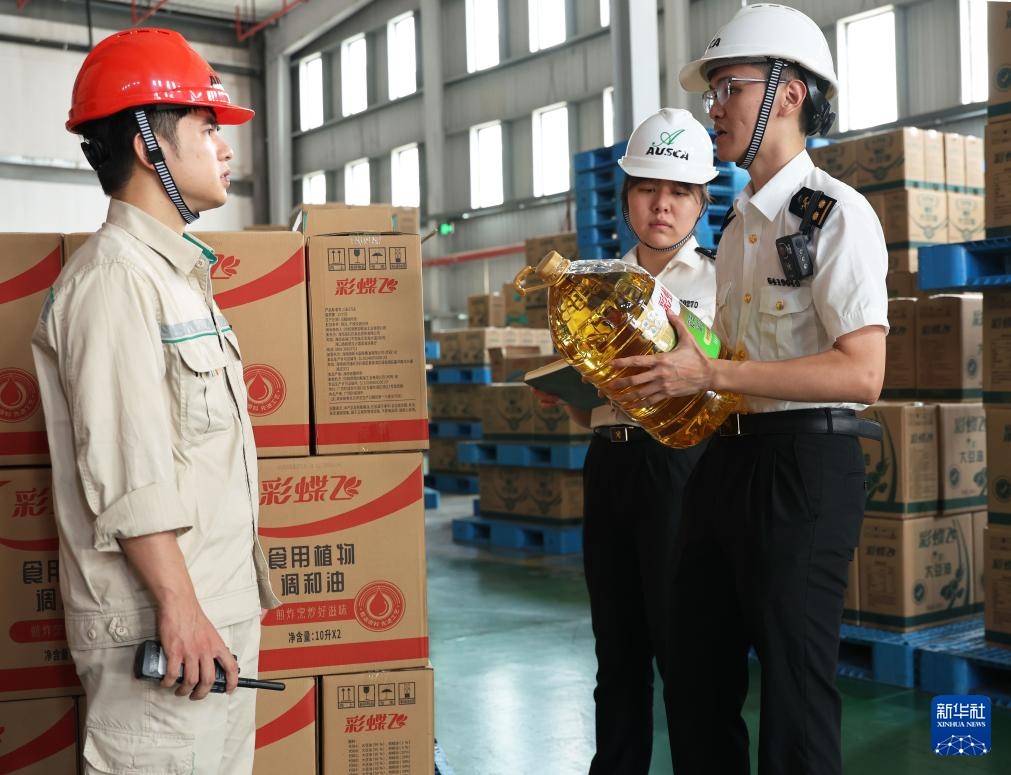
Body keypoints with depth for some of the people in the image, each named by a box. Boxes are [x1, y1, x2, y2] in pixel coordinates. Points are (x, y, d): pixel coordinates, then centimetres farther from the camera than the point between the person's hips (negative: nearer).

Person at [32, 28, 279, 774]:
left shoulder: (174, 274, 16)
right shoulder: (114, 278, -14)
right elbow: (126, 473, -21)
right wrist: (178, 605, -21)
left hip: (214, 609, 9)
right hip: (159, 625, -9)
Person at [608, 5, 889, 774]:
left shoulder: (835, 213, -10)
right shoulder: (739, 225, 16)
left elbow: (861, 373, -20)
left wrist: (710, 373, -22)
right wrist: (673, 374, 5)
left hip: (805, 461, -8)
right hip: (726, 457, 8)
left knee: (794, 683, 2)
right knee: (702, 678, 15)